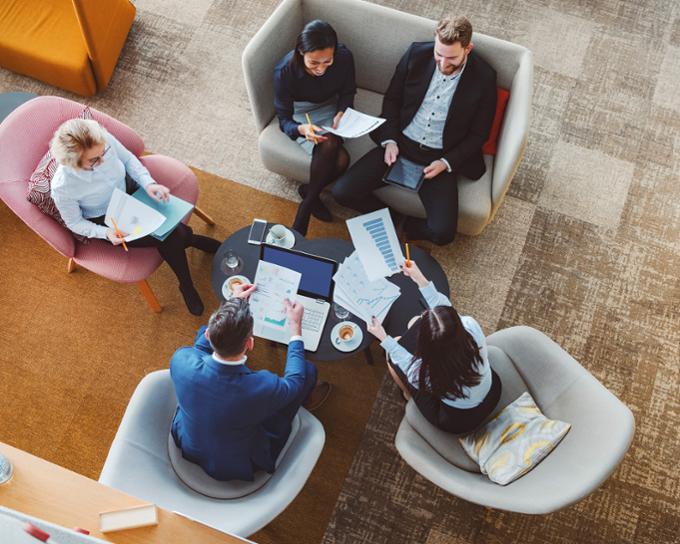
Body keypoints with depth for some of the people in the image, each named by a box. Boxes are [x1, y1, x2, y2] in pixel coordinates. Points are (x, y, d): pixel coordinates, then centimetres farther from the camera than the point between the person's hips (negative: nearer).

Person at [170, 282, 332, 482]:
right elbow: (294, 380, -14)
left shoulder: (182, 360, -31)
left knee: (202, 330, 11)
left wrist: (233, 303, 3)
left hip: (186, 445, 4)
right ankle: (304, 400, 38)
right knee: (307, 370, 0)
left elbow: (204, 342, -3)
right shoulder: (263, 387, -41)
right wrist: (296, 327, -5)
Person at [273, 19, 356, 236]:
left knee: (341, 161, -26)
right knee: (329, 145, -34)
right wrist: (302, 129, -41)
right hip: (300, 114, -3)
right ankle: (312, 197, -10)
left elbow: (348, 92, 0)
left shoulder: (344, 57, -22)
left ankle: (308, 193, 0)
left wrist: (342, 113, -22)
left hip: (330, 108, 3)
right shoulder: (285, 71, -28)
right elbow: (284, 119, -18)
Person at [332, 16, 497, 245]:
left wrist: (446, 163, -14)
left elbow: (478, 134, -2)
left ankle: (410, 227, 15)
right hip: (399, 144, 2)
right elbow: (392, 99, 6)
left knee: (442, 233, -20)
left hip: (440, 157, -2)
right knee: (342, 191, -13)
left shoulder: (484, 78, -10)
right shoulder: (417, 53, -5)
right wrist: (389, 141, -8)